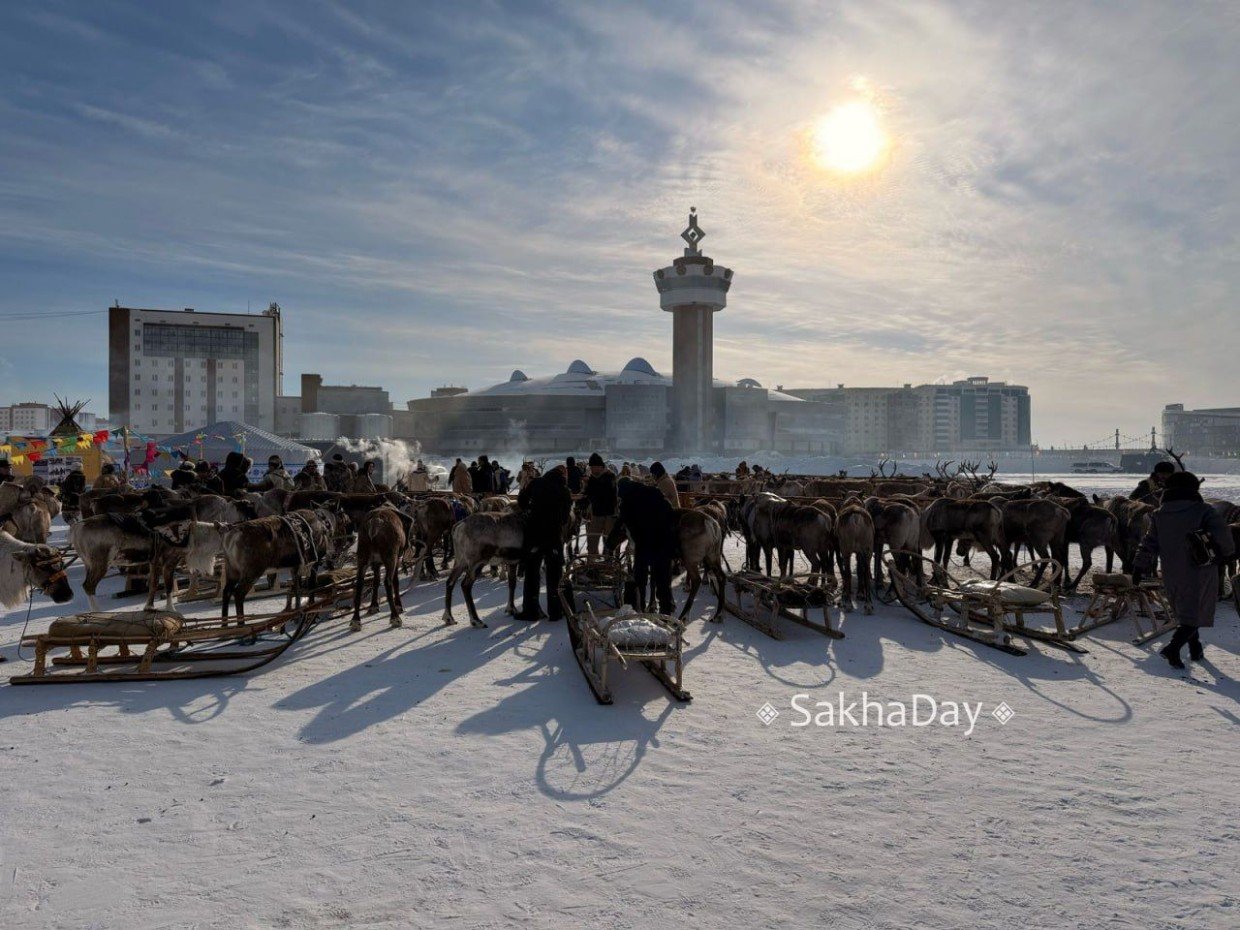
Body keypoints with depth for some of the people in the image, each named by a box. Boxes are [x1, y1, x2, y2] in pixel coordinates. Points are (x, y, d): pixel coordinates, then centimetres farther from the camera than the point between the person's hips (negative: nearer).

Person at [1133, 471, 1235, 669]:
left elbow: (1149, 544, 4)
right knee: (1195, 614, 0)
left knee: (1184, 611, 22)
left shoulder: (1159, 515, 3)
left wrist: (1140, 567, 9)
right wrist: (1227, 553, 0)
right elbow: (1222, 533, -19)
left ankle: (1195, 648, 32)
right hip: (1199, 572, -4)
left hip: (1171, 575, 4)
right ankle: (1173, 647, -17)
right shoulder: (1203, 511, -9)